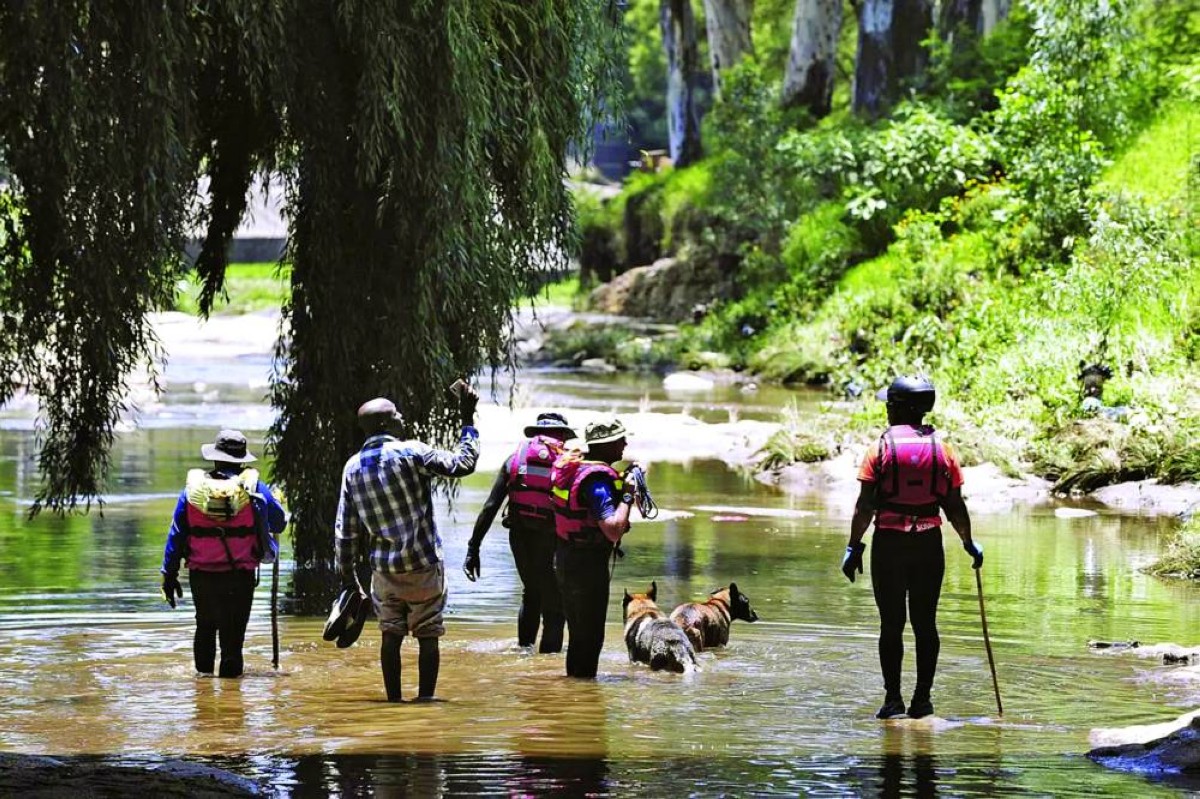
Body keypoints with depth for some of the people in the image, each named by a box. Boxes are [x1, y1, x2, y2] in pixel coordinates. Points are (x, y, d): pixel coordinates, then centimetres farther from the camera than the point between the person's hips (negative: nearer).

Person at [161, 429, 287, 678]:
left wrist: (169, 574, 9)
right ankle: (230, 671, -1)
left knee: (205, 625, 23)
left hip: (201, 575, 3)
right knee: (233, 629, 3)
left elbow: (176, 534, 3)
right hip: (240, 575, -2)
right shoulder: (254, 488, -3)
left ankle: (204, 669, 30)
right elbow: (280, 522, 9)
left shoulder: (193, 488, 2)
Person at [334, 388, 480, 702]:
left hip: (384, 569, 4)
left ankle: (393, 699, 10)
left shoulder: (352, 468, 3)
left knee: (391, 635, 10)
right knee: (428, 636, 3)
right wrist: (467, 420, 0)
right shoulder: (411, 453, -12)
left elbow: (345, 530, 6)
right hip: (424, 565, -4)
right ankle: (425, 697, 1)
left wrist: (347, 573, 13)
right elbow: (464, 463, -8)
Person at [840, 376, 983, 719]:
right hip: (929, 543, 2)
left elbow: (865, 505, -7)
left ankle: (893, 698, 0)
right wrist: (969, 542, 18)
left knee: (891, 623, 3)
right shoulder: (942, 450, 4)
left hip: (889, 543, -2)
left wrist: (853, 547, -2)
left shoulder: (881, 448, -4)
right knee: (925, 623, 7)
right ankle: (922, 699, 6)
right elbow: (954, 505, 5)